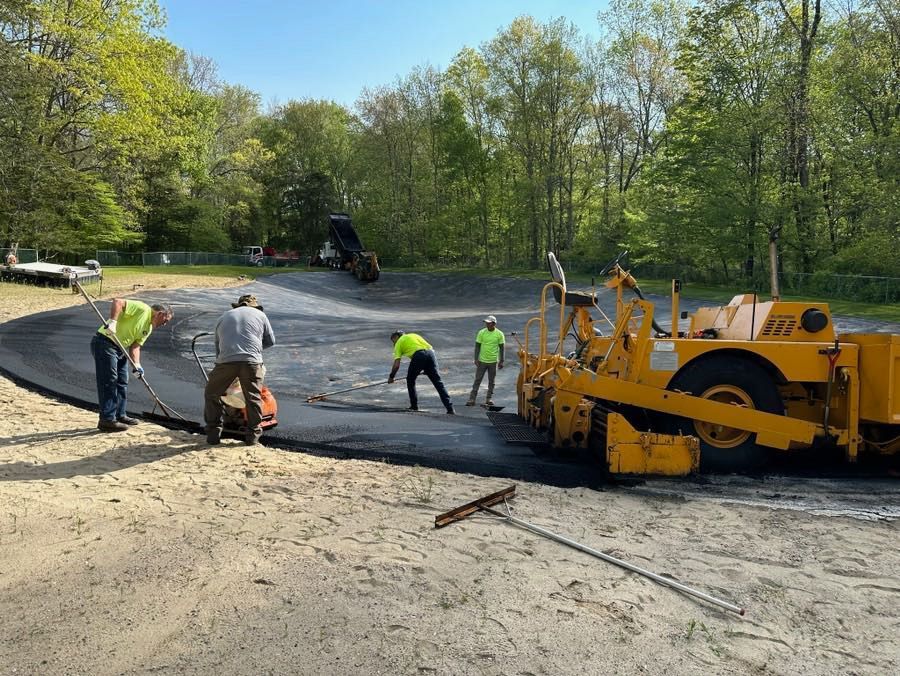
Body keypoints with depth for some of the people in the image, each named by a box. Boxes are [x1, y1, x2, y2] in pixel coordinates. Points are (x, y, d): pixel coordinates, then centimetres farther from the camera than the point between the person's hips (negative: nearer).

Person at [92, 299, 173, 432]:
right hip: (105, 342, -10)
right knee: (109, 381, -9)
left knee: (122, 382, 14)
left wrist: (136, 364, -7)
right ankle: (107, 420, -6)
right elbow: (117, 302, -22)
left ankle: (120, 415, 24)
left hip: (119, 348, 10)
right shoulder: (142, 309, -11)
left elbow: (135, 346, 9)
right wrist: (112, 321, -34)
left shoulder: (149, 328, 15)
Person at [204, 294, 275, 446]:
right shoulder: (260, 315, 20)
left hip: (226, 360, 1)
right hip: (251, 361, -1)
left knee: (211, 395, 18)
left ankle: (213, 433, 19)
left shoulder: (223, 317, 28)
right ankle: (253, 434, 18)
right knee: (253, 398, 13)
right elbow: (270, 341, 25)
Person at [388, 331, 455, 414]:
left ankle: (414, 406, 22)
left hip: (418, 356, -5)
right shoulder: (414, 335, 36)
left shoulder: (399, 343, 20)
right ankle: (450, 408, -7)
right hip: (430, 353, 5)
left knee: (410, 380, 19)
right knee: (438, 382, 2)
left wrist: (391, 377, 26)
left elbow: (396, 365, 11)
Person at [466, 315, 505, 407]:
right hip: (482, 361, 0)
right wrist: (476, 359, -5)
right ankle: (472, 399, 3)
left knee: (491, 381, 9)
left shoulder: (499, 334, -5)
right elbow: (477, 346, 1)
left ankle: (489, 399, 20)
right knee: (477, 380, 1)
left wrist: (501, 361, -1)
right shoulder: (481, 333, -4)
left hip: (493, 361, 0)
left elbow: (502, 347, 2)